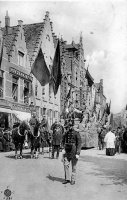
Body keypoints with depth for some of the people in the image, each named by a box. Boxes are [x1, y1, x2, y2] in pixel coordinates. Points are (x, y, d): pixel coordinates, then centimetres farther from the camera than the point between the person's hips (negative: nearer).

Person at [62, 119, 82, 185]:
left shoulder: (76, 134, -10)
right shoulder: (66, 133, 6)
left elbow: (79, 144, -11)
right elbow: (63, 141, 19)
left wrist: (78, 153, -16)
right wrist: (64, 148, 6)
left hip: (73, 152, -5)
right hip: (67, 152, 5)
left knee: (74, 167, 4)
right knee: (66, 165, 1)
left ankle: (73, 180, 15)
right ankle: (67, 179, 12)